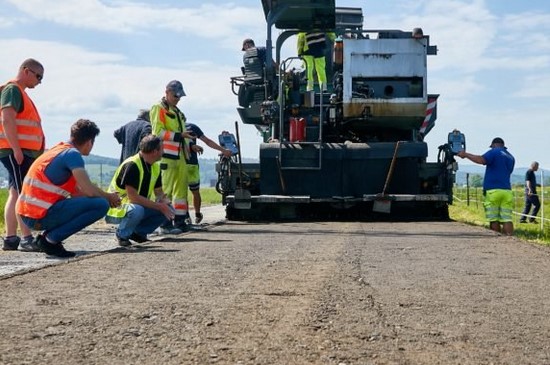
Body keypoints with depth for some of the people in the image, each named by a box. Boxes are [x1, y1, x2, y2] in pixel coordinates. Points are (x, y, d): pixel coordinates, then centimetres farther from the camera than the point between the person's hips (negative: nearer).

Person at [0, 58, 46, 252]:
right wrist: (17, 149, -22)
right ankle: (27, 239, -16)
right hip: (16, 152, -10)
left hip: (24, 152, 10)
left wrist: (39, 150, 20)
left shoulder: (20, 92, 23)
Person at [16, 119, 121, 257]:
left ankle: (45, 235, 11)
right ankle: (51, 238, -10)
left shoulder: (59, 149, 19)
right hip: (41, 215, -10)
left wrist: (107, 197, 19)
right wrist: (109, 197, 3)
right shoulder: (72, 154, -10)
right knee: (101, 205, -13)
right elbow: (89, 190, -17)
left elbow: (75, 192, 22)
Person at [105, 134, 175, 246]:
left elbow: (159, 192, 10)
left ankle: (138, 233, 6)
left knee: (168, 209, -7)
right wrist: (159, 206, -26)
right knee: (137, 210, -39)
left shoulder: (156, 167, 3)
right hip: (116, 210, -8)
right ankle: (122, 235, -10)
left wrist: (165, 203, -14)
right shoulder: (132, 165, -24)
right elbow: (133, 197, -29)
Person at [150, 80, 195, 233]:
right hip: (166, 156, -9)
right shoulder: (158, 109, -2)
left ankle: (180, 221, 15)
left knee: (181, 188, 9)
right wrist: (179, 136, -18)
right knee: (166, 189, -8)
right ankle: (165, 223, -8)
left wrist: (187, 145, 18)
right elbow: (158, 131, -13)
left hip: (180, 155, 9)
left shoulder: (177, 112, 25)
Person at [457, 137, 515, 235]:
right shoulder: (511, 157, 22)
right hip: (507, 191, 5)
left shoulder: (494, 152, 0)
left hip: (493, 190, -5)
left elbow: (481, 160, -18)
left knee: (494, 220, -2)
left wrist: (465, 154, -9)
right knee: (507, 220, -1)